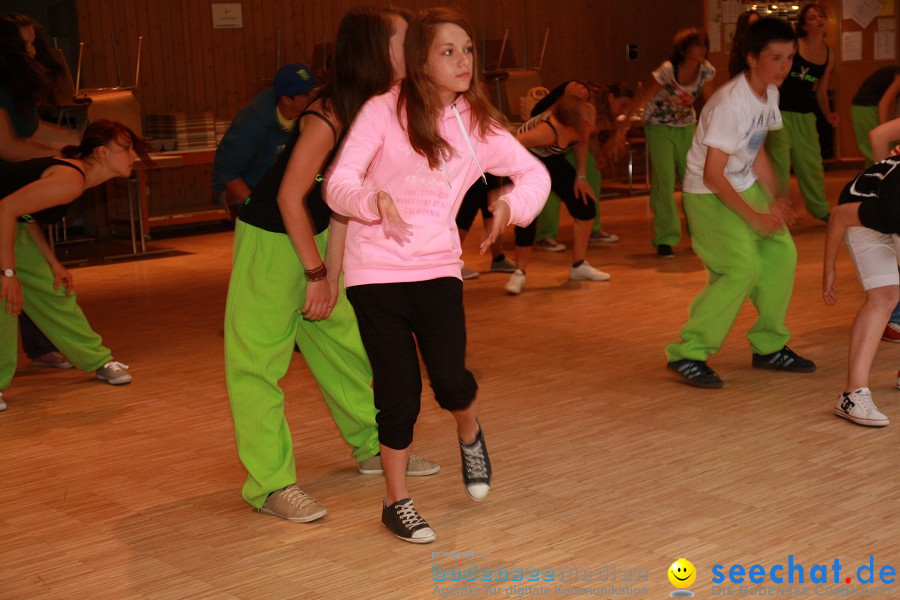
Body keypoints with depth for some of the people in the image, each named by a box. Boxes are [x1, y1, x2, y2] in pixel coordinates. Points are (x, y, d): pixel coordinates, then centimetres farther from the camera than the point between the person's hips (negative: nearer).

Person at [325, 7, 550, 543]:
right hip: (376, 270, -2)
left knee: (451, 379, -12)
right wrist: (376, 201, -35)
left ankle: (470, 435, 25)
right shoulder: (384, 111, -9)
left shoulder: (477, 122, 2)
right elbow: (338, 184, -13)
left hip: (438, 267, 2)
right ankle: (397, 502, 20)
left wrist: (510, 204, -16)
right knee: (400, 389, -1)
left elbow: (535, 173, 6)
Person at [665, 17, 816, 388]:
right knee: (743, 268, -17)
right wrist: (755, 217, -22)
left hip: (744, 187, 8)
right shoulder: (731, 103, -26)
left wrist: (775, 201, 0)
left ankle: (769, 347, 17)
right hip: (708, 194, -8)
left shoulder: (770, 94, 1)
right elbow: (712, 175, -26)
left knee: (781, 253, 2)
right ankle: (687, 354, -8)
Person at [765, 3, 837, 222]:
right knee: (778, 163, -7)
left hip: (805, 114, 6)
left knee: (812, 162, 15)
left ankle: (820, 209, 30)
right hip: (780, 111, -6)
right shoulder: (793, 45, -11)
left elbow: (821, 91, 15)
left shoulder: (829, 54, 6)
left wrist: (828, 114, 2)